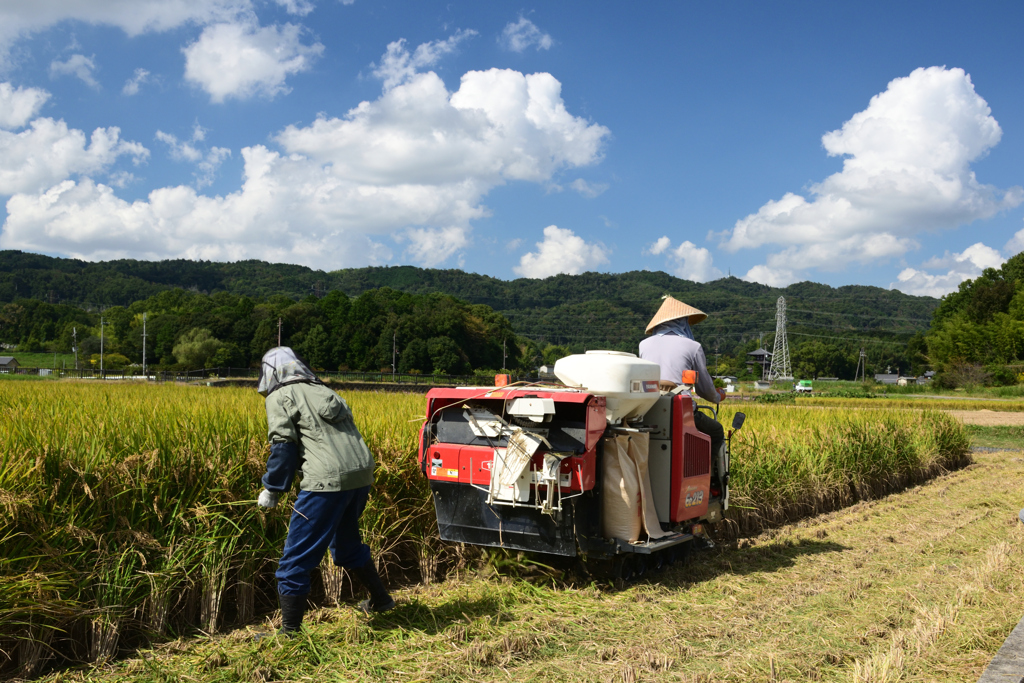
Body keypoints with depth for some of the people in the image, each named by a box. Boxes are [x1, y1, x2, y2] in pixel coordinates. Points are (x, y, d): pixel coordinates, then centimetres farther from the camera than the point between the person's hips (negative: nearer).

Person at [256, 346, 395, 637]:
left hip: (328, 481, -8)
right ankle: (380, 599, 42)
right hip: (361, 474, 8)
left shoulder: (280, 397, 5)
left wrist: (271, 489, 2)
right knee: (346, 541, 31)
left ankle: (290, 632, 9)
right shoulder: (324, 392, 25)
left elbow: (283, 446, -6)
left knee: (296, 558, 4)